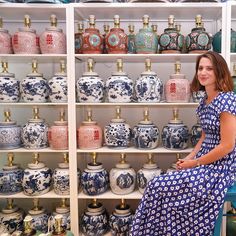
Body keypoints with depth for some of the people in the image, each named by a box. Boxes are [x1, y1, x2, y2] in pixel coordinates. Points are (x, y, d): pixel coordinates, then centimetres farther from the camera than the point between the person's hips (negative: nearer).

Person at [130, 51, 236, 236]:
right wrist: (190, 158, 2)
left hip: (219, 168, -8)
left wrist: (195, 163, -12)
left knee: (158, 188, -12)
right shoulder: (205, 101, 9)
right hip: (205, 163, 8)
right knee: (161, 187, -4)